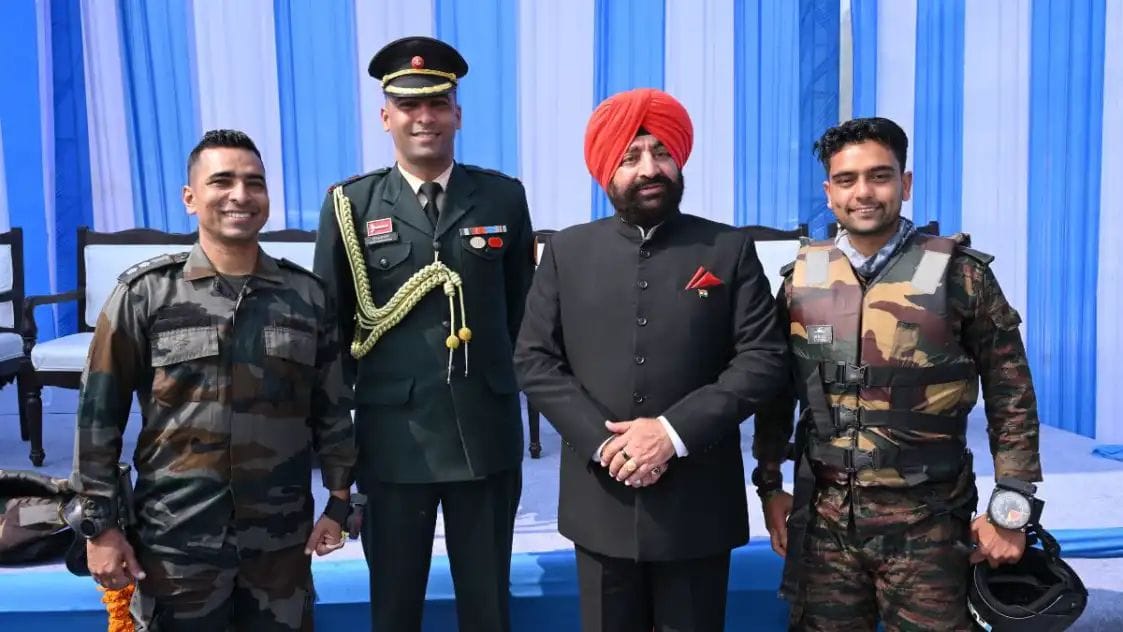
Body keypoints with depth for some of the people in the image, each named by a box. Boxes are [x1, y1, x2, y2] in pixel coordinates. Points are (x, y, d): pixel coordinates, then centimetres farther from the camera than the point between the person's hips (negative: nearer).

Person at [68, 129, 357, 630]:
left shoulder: (307, 294, 1)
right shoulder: (145, 293, -5)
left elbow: (332, 407, 6)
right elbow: (99, 411, -2)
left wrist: (339, 501, 4)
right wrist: (100, 523, -3)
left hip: (282, 538, 2)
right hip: (175, 541, -1)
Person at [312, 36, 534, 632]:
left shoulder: (503, 196, 3)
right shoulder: (350, 204, 0)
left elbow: (523, 308, 9)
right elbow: (329, 322, 4)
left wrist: (515, 384, 7)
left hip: (487, 430, 1)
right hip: (392, 433, 0)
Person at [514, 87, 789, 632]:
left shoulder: (730, 249, 2)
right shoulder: (567, 251, 5)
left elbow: (764, 360, -5)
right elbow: (533, 360, 1)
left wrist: (675, 432, -16)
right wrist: (601, 442, -12)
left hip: (697, 504, -1)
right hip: (601, 500, 1)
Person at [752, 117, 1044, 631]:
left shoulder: (958, 274, -6)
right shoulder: (801, 279, 1)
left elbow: (1011, 399, -2)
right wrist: (769, 486, 9)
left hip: (927, 521, -2)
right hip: (823, 517, 3)